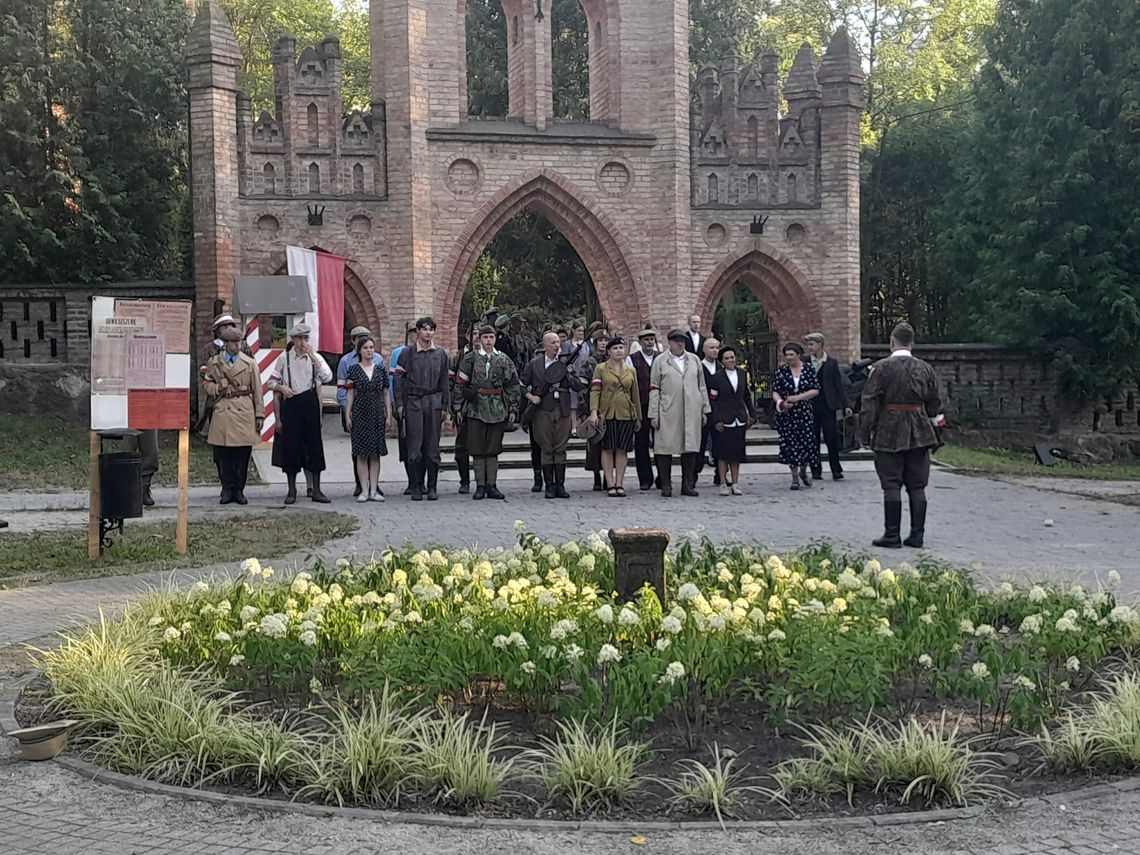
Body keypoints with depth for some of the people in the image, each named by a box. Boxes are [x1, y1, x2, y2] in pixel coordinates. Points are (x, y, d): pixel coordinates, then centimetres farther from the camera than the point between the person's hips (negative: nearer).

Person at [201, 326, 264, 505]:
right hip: (222, 413, 1)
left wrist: (259, 415, 4)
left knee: (243, 455, 1)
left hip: (245, 413, 0)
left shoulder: (250, 363, 6)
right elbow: (206, 384, 16)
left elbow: (257, 391, 8)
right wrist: (218, 388, -6)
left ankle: (239, 490, 11)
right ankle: (227, 490, 12)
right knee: (223, 455, 0)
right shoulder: (214, 362, 8)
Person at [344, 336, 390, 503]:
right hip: (360, 412, -2)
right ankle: (364, 490, 1)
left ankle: (374, 490, 6)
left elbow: (385, 393, 10)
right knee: (361, 453, -2)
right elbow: (350, 394, 2)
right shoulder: (354, 369, 2)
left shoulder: (381, 368, 7)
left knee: (376, 453, 3)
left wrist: (388, 414, 6)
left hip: (377, 413, 2)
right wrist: (348, 414, -3)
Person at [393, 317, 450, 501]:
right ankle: (416, 487, 7)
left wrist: (444, 406, 8)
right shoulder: (407, 352, 2)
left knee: (433, 448, 3)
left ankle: (432, 487, 10)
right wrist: (399, 404, -3)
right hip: (413, 401, -2)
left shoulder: (440, 353, 8)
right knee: (414, 448, -1)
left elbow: (444, 382, 11)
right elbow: (399, 380, 3)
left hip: (434, 402, 2)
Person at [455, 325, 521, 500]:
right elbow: (459, 383, 6)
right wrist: (459, 407, 2)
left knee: (493, 450, 5)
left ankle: (491, 486, 11)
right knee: (478, 450, 2)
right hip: (476, 409, -1)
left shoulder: (504, 360, 6)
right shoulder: (470, 359, 3)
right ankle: (480, 486, 8)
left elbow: (513, 385, 8)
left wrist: (513, 408, 2)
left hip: (497, 411, 1)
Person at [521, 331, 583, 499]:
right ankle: (549, 486, 6)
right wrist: (530, 396, -8)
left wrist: (567, 373, -7)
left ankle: (560, 485, 8)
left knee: (561, 449, 3)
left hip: (563, 411, 2)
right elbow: (521, 384, 7)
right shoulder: (534, 364, 6)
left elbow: (578, 387, 6)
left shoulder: (565, 363, 10)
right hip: (543, 410, -2)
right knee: (547, 449, 1)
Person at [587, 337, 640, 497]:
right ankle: (611, 484, 3)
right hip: (607, 414, -3)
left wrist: (638, 417, 15)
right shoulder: (600, 368, 2)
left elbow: (635, 395, 15)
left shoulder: (631, 371, 11)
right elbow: (594, 391, -4)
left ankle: (620, 484, 8)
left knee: (622, 449, 3)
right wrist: (593, 412, -15)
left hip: (627, 414, 3)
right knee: (608, 449, -1)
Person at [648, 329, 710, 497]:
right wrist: (654, 414, -3)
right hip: (667, 413, -3)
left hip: (692, 412, 3)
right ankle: (665, 485, 6)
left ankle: (688, 485, 11)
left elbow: (701, 386, 17)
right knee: (665, 448, -2)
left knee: (690, 447, 3)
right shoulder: (660, 361, 6)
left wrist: (704, 410, 11)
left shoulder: (694, 360, 15)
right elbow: (654, 389, 3)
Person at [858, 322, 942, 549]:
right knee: (917, 486, 7)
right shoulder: (925, 368, 6)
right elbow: (934, 404, 13)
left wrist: (865, 433, -1)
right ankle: (917, 535, 9)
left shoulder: (881, 368, -7)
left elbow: (870, 404, -8)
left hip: (889, 433, -4)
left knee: (891, 486, 0)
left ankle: (892, 536, 2)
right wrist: (932, 428, 23)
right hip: (919, 434, 4)